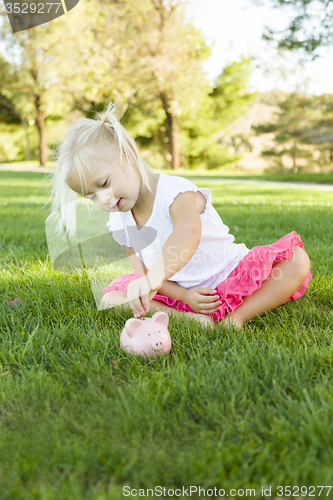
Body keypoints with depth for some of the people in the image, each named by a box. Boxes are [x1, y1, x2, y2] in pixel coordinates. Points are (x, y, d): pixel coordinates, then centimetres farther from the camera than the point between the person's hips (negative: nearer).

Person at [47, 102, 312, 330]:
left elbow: (189, 233, -47)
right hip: (179, 290, 5)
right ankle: (189, 318, -26)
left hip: (230, 275, -4)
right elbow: (143, 271, 0)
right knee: (112, 297, -11)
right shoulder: (119, 223, -2)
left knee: (296, 260, -24)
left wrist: (153, 278, -64)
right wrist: (183, 296, -17)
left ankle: (239, 316, -27)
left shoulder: (175, 192, -23)